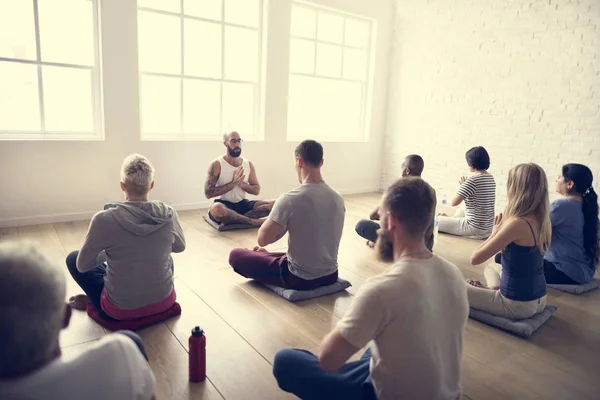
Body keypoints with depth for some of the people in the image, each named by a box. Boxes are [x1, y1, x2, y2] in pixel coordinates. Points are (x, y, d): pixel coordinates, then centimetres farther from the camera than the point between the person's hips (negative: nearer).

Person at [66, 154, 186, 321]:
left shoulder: (104, 219, -21)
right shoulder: (169, 215, -13)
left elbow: (83, 266, -6)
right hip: (164, 301, 3)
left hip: (121, 309, -2)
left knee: (73, 259, 19)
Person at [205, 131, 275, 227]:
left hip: (242, 204, 5)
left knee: (274, 205, -17)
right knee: (216, 208, -42)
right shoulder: (216, 164, -7)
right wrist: (233, 183, -19)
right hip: (224, 205, -5)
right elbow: (208, 193, -13)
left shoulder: (248, 164, 7)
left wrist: (242, 184, -10)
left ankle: (230, 219, -25)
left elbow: (257, 190, 11)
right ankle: (253, 221, -27)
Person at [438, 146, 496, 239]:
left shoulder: (473, 179, -21)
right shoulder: (491, 178, 6)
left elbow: (454, 202, -22)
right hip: (488, 227, 10)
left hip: (475, 229, -10)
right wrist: (465, 186, 12)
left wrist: (462, 186, -5)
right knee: (460, 211, 39)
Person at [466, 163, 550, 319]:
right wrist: (501, 230, 4)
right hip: (539, 300, 8)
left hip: (518, 304, -7)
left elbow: (475, 258, -22)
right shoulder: (541, 220, -1)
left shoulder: (517, 224, -27)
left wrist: (494, 232, -9)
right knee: (491, 267, 32)